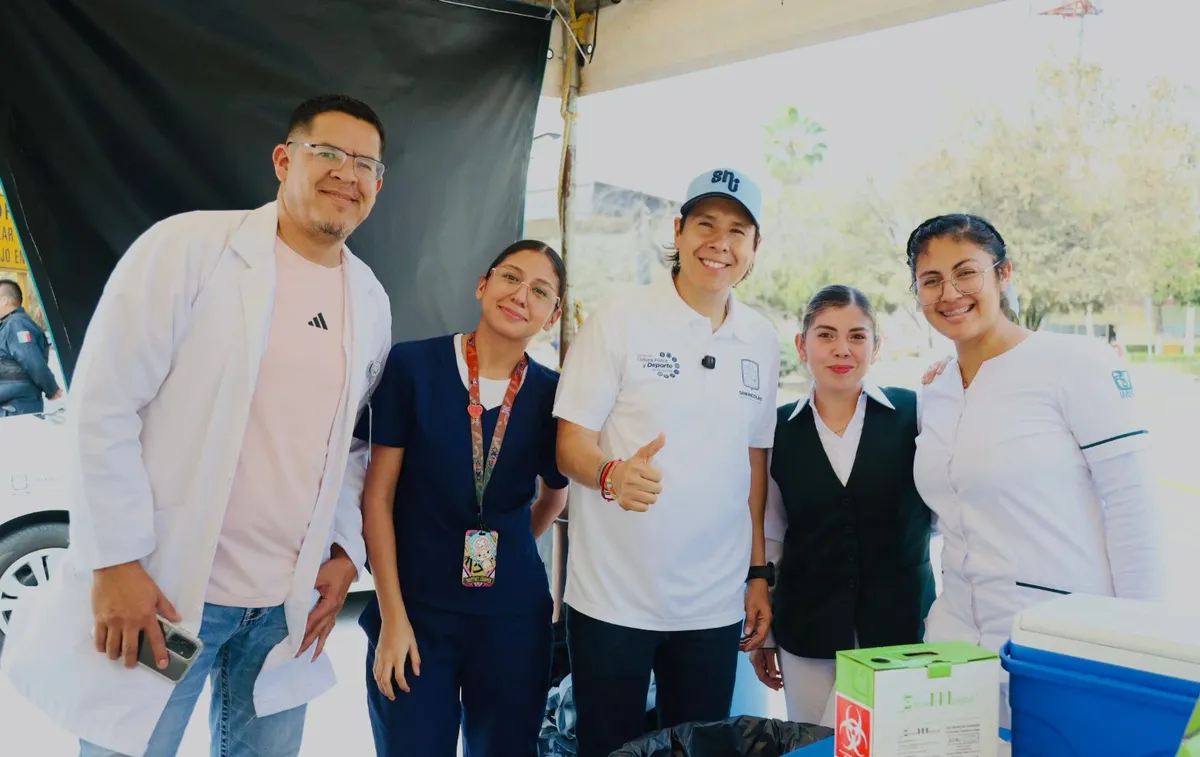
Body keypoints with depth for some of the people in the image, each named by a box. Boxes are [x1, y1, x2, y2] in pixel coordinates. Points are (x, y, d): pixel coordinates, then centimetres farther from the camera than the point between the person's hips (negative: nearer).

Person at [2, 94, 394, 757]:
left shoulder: (372, 302, 8)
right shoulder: (189, 246, -9)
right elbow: (102, 406, -11)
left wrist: (345, 550, 6)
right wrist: (117, 562, -13)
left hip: (290, 604, 5)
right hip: (157, 591, -4)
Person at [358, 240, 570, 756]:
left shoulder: (551, 392, -2)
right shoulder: (411, 366, -8)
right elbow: (378, 494, -6)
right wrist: (393, 617, -9)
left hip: (514, 615, 2)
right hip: (416, 607, -2)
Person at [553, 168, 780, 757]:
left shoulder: (762, 342, 7)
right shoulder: (620, 320, -6)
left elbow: (754, 460, 14)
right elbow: (571, 442, -8)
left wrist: (758, 572, 11)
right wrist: (611, 475, -30)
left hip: (716, 606, 4)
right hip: (613, 599, -4)